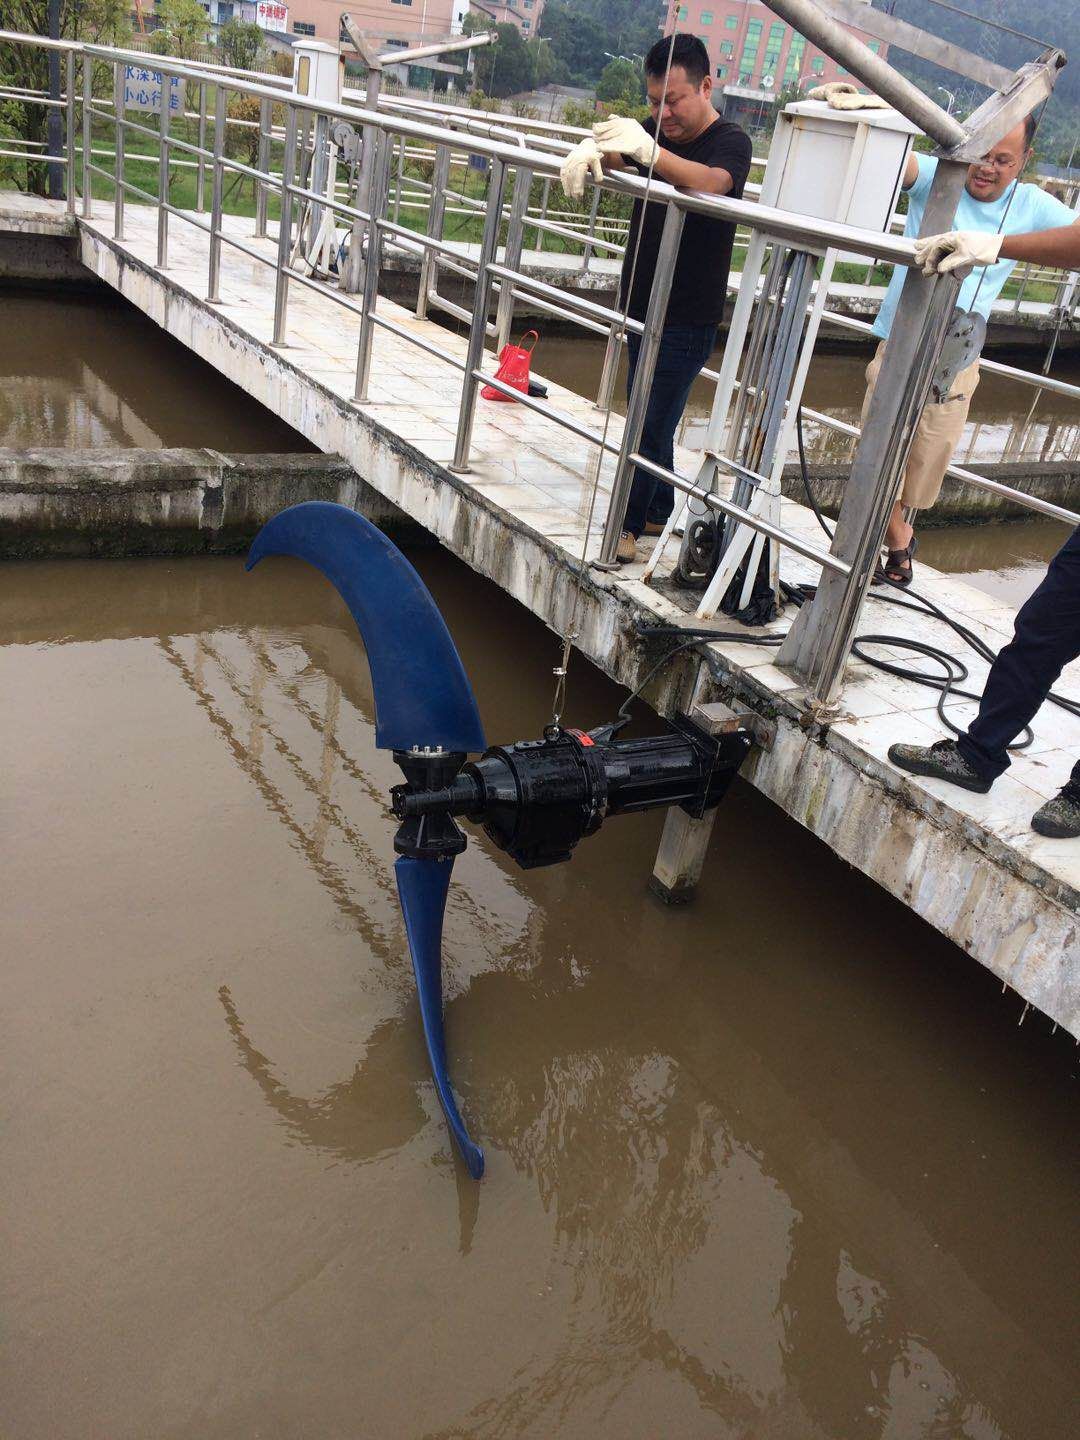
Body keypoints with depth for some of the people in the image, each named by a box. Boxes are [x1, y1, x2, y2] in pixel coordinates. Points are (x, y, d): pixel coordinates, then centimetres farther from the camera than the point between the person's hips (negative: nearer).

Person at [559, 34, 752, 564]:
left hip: (687, 320, -8)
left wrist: (648, 150, -53)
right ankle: (660, 511, 27)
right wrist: (588, 151, -33)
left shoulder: (731, 142, -12)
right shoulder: (657, 133, 8)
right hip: (642, 307, 8)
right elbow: (612, 156, -7)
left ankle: (626, 527, 1)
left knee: (650, 425, -7)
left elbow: (709, 183, -35)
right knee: (651, 418, 15)